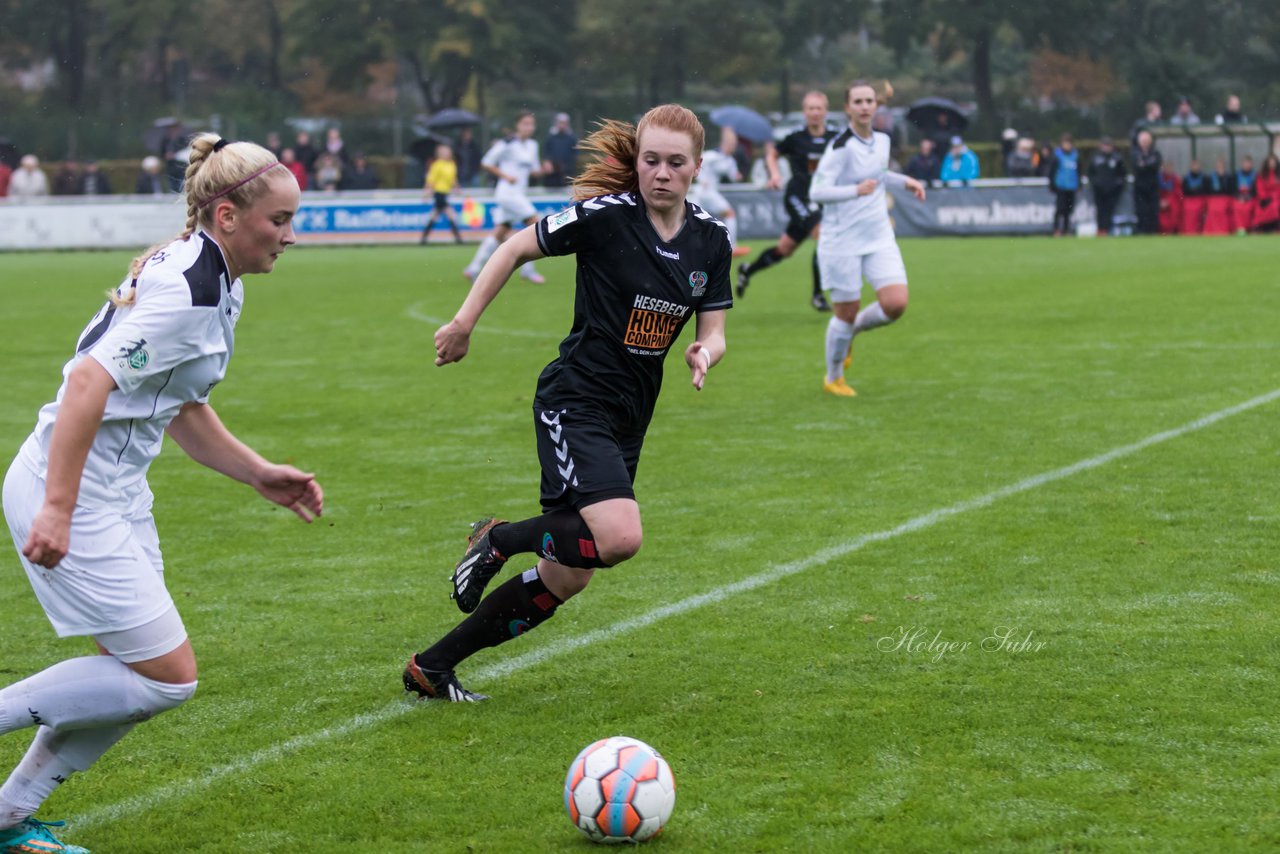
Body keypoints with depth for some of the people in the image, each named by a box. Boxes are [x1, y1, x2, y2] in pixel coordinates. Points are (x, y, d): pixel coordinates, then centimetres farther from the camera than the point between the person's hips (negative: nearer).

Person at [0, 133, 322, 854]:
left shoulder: (217, 285, 10)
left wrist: (259, 473, 17)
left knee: (138, 678, 10)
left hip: (117, 494, 10)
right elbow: (90, 380, -27)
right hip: (74, 493, -10)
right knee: (167, 678, -8)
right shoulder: (187, 292, -21)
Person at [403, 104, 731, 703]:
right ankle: (500, 539, 1)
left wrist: (704, 354, -15)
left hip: (630, 417, 6)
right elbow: (515, 248, -2)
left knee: (565, 578, 6)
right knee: (619, 536, -28)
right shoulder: (605, 215, -12)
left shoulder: (710, 240, 3)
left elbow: (714, 332, 8)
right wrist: (464, 322, -5)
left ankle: (433, 667, 19)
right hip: (575, 401, -6)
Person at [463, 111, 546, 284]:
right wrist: (505, 176, -16)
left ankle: (473, 269, 10)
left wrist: (543, 169, -2)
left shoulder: (532, 145, 13)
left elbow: (534, 171, 20)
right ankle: (528, 268, -7)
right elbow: (486, 163, -7)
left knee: (500, 232, 6)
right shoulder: (507, 144, -10)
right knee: (536, 224, -13)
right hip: (508, 191, -8)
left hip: (518, 194, 8)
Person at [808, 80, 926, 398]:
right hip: (842, 241, -6)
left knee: (896, 304, -10)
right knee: (847, 312, 1)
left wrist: (904, 180, 15)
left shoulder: (882, 140, 5)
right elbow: (817, 192, -21)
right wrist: (856, 190, -32)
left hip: (879, 238, 6)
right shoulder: (841, 146, -16)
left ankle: (853, 329, 22)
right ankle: (833, 378, 25)